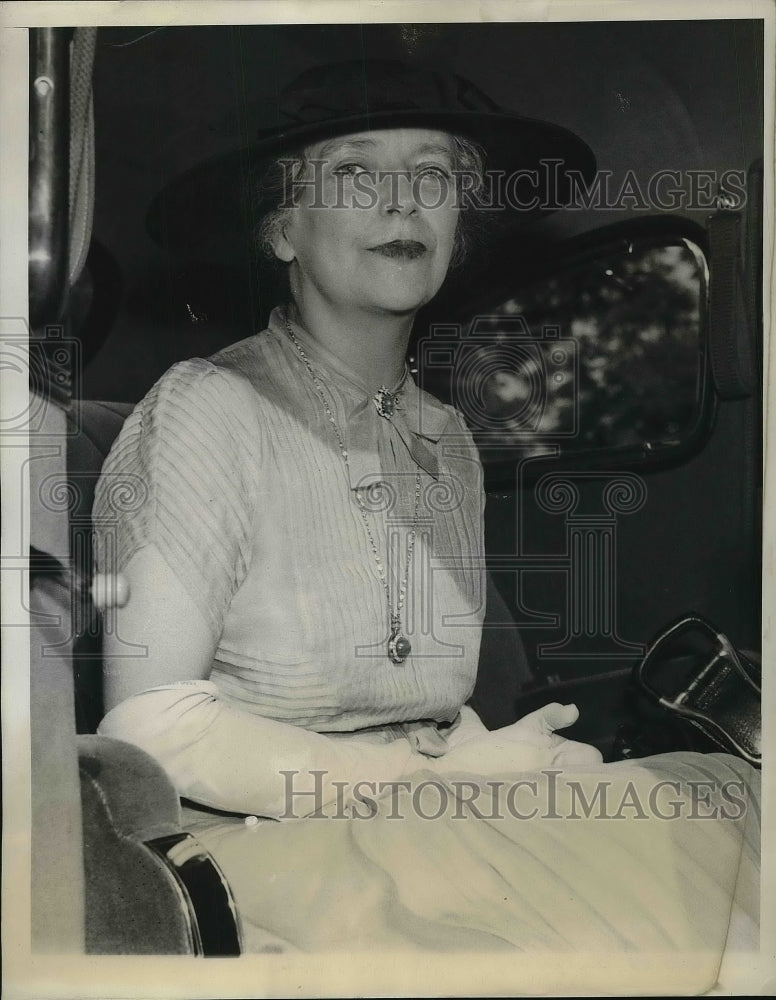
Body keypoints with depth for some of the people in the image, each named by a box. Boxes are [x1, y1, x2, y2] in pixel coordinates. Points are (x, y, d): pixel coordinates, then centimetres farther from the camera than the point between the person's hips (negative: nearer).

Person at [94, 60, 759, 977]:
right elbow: (147, 726, -14)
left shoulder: (447, 440, 10)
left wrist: (507, 769, -9)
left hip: (435, 850, 6)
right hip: (266, 853, -6)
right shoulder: (210, 407, -9)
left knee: (723, 789, -18)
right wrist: (453, 779, -14)